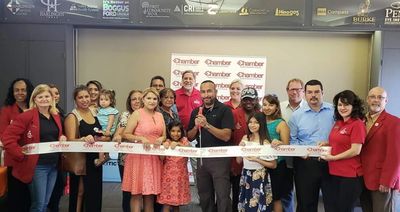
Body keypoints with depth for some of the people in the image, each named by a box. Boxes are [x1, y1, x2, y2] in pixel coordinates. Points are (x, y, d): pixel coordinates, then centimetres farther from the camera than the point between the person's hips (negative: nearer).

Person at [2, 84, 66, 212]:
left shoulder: (56, 116, 10)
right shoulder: (27, 116, -11)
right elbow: (7, 137, -15)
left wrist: (62, 138, 2)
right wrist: (21, 155, -15)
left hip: (53, 165, 6)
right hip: (37, 166, -6)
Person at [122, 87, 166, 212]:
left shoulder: (159, 116, 12)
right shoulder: (137, 114, -4)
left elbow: (164, 135, 16)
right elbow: (126, 135, -6)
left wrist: (161, 139, -6)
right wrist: (141, 138, -20)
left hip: (154, 158, 5)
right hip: (139, 156, -5)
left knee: (151, 192, 10)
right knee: (137, 192, 0)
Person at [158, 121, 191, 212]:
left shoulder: (184, 140, 5)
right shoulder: (167, 142, 3)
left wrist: (178, 144, -29)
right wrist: (165, 147, -19)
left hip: (180, 175, 1)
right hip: (168, 175, -1)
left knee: (177, 204, 8)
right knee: (167, 204, -5)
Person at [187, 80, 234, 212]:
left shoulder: (224, 110, -6)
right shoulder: (196, 112, 10)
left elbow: (226, 136, -15)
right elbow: (190, 137, 11)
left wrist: (207, 125, -23)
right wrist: (196, 126, -8)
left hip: (220, 158, -5)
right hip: (201, 158, 5)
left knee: (222, 196, -4)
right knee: (204, 197, 14)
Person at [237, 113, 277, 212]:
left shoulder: (264, 142, -11)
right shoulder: (245, 138, 3)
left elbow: (273, 165, -9)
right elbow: (239, 161, 7)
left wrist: (256, 159, -17)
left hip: (259, 177, -5)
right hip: (246, 176, 5)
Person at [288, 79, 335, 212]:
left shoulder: (333, 111, 2)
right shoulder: (297, 115, 3)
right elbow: (292, 140, 3)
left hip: (330, 162, 0)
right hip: (305, 163, 1)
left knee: (332, 201, 8)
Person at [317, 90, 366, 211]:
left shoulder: (357, 124, -13)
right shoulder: (338, 123, 9)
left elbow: (355, 151, -18)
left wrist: (333, 158, -14)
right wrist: (327, 144, 4)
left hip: (350, 175, -7)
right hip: (335, 173, 7)